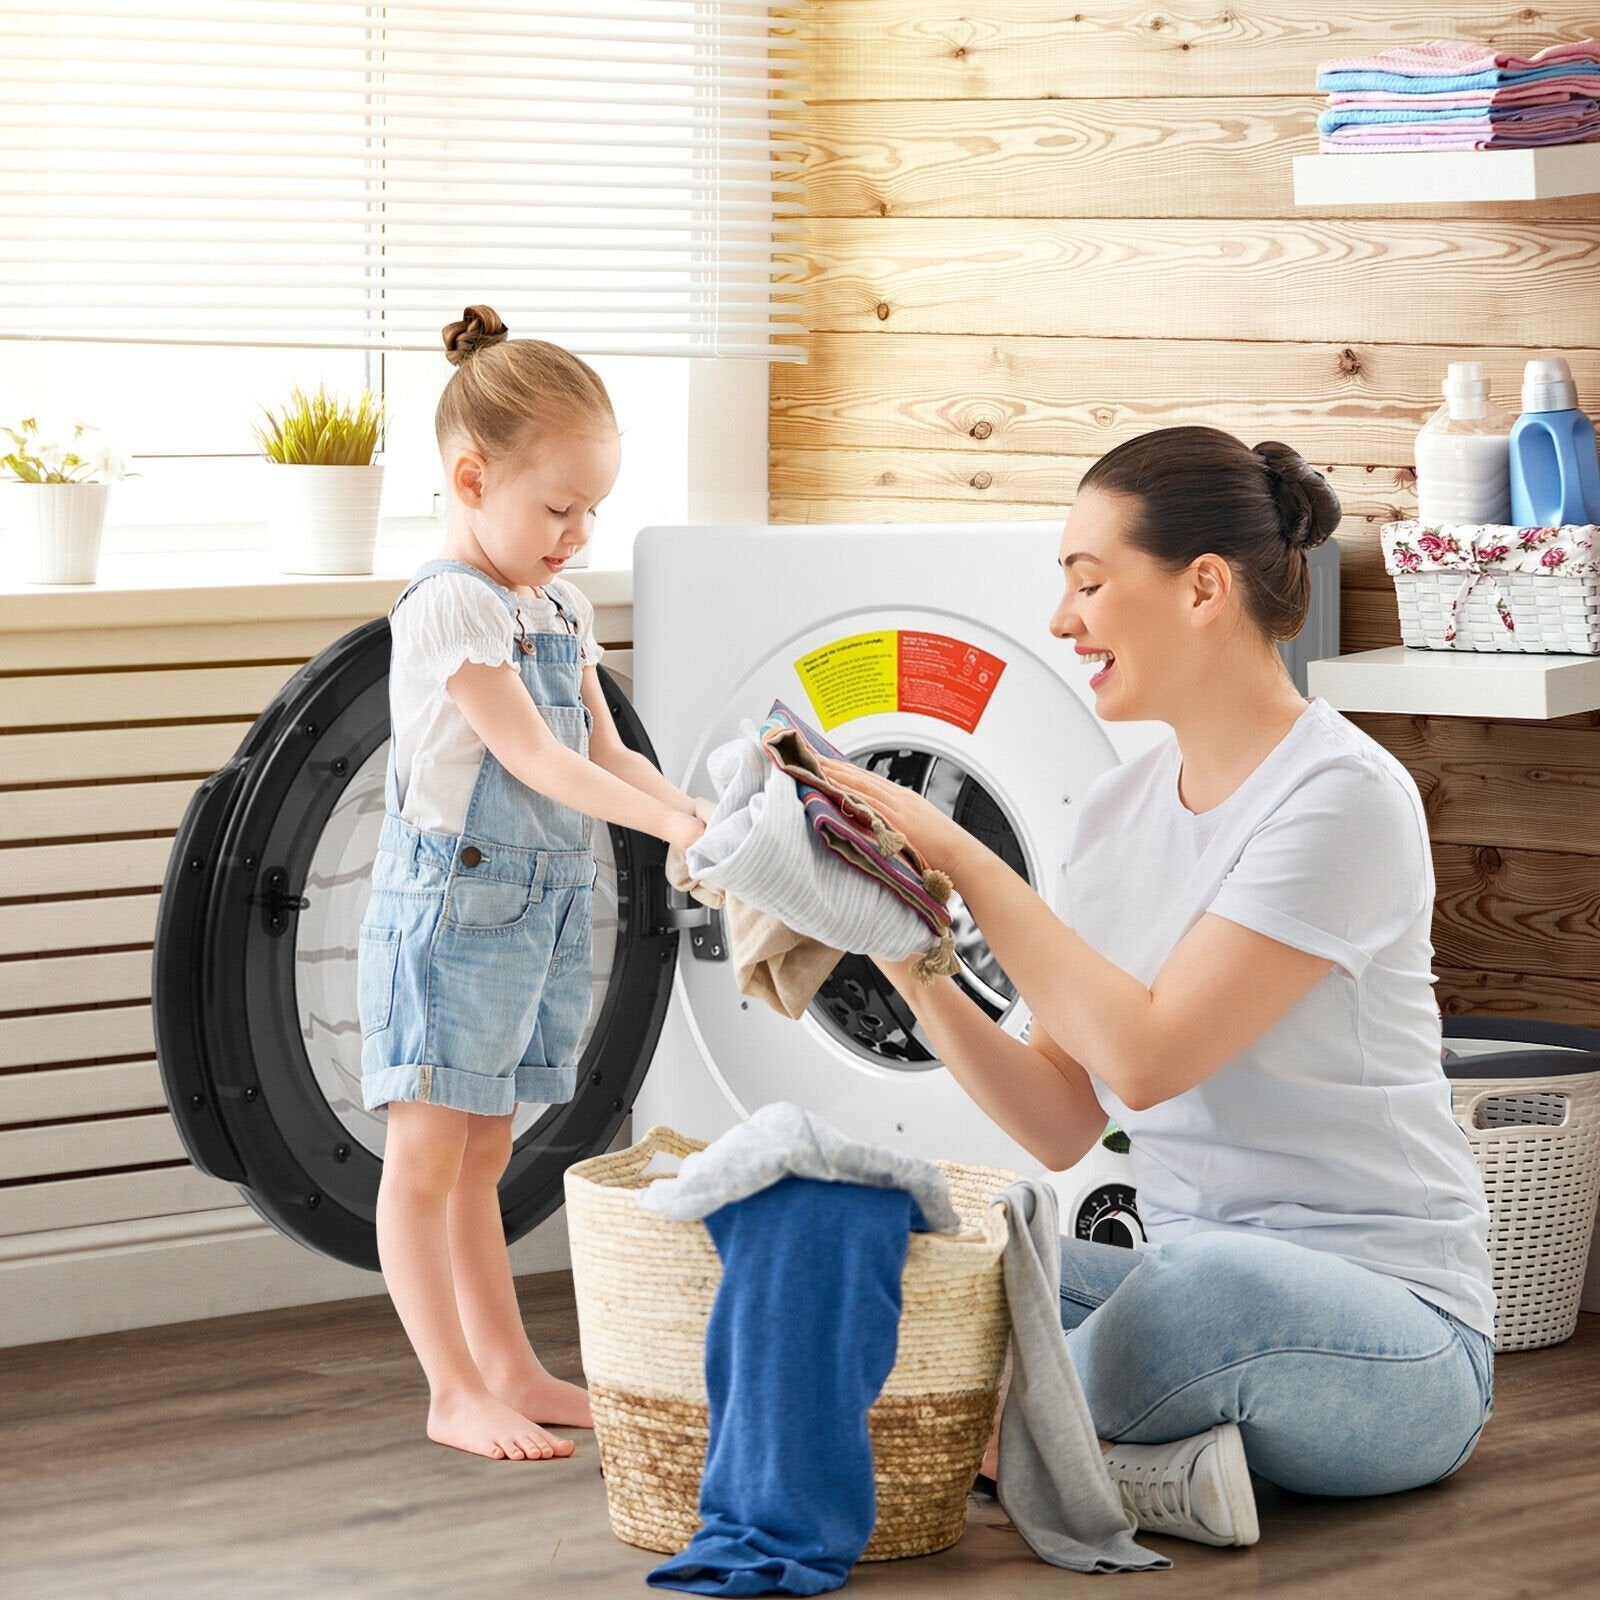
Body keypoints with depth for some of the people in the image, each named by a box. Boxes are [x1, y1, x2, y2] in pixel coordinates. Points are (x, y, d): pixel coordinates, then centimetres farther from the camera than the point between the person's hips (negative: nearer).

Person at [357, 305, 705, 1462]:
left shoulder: (564, 609, 11)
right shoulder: (448, 609, -16)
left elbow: (606, 753, 14)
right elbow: (535, 758, -22)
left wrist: (699, 814, -1)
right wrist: (668, 825, -27)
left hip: (541, 910, 8)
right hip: (449, 907, -8)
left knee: (483, 1157, 15)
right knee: (427, 1159, -2)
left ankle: (510, 1370, 19)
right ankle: (456, 1395, -1)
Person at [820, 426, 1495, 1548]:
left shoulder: (1343, 799, -15)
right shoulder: (1122, 806, 8)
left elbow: (1145, 1058, -22)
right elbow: (1065, 1127, 5)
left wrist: (960, 857, -18)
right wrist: (912, 961, -9)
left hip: (1394, 1337, -8)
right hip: (1197, 1280, 8)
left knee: (1208, 1278, -39)